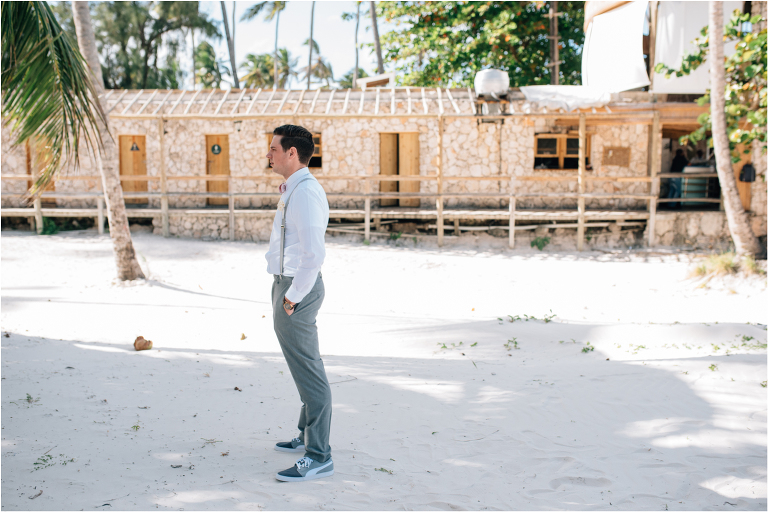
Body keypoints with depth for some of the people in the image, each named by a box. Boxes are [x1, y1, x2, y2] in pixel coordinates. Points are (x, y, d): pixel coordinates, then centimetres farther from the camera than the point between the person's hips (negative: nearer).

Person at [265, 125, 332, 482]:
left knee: (307, 371, -6)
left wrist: (293, 296, -20)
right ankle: (308, 436, 35)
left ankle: (318, 456, -1)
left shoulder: (305, 192, -19)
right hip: (286, 284, 11)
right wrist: (287, 291, 18)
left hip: (297, 288, -11)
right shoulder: (291, 190, 14)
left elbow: (314, 253, -28)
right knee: (302, 367, 20)